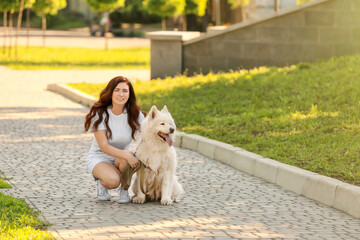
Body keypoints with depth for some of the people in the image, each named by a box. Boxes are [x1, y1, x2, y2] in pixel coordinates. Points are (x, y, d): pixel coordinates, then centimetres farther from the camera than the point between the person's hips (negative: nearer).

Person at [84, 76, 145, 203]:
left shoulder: (134, 114, -8)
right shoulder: (99, 114, -17)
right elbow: (104, 146, -23)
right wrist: (126, 154, -38)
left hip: (122, 158, 3)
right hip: (99, 157, -3)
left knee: (126, 160, -36)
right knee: (113, 180, -35)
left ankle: (124, 189, -7)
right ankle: (102, 183, 3)